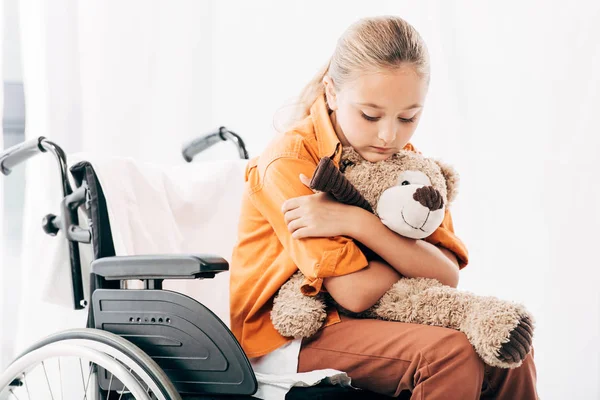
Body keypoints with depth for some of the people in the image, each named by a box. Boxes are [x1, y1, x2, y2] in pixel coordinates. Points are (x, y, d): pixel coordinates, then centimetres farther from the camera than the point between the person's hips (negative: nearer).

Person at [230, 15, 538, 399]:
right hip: (290, 334, -6)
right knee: (450, 354, -27)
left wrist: (356, 222, -23)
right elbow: (356, 292, -22)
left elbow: (448, 276, -11)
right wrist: (413, 251, -6)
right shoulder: (288, 161, -17)